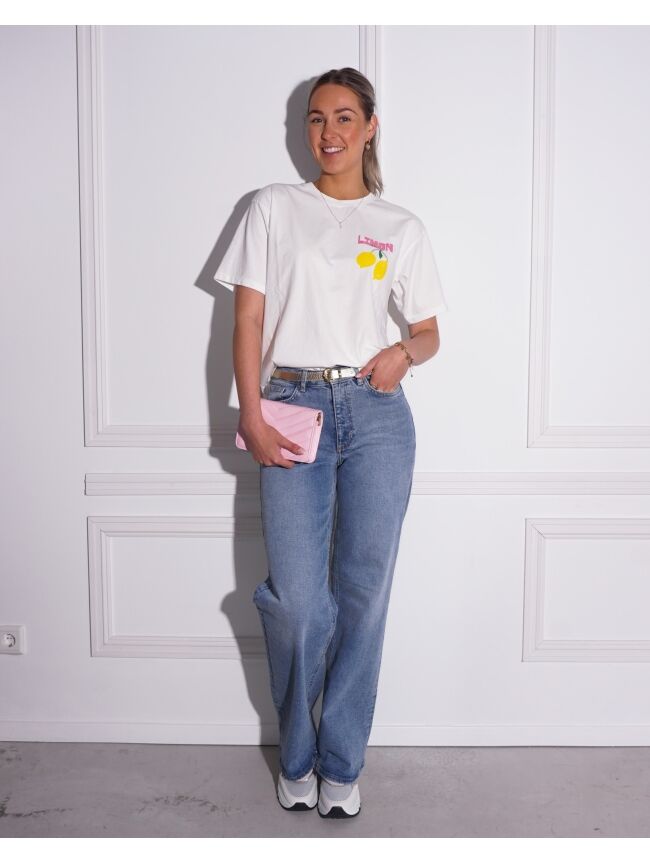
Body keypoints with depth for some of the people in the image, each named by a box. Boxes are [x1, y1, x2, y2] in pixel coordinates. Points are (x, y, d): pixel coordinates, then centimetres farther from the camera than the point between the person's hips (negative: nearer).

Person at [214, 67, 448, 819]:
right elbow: (248, 318, 3)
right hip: (294, 409, -1)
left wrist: (404, 353, -8)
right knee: (296, 599, -5)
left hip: (377, 413, 1)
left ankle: (341, 763, 20)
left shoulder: (402, 229, 12)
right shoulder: (273, 208, 9)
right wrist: (251, 418, -7)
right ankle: (296, 757, 20)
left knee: (363, 593, 3)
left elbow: (428, 332, 16)